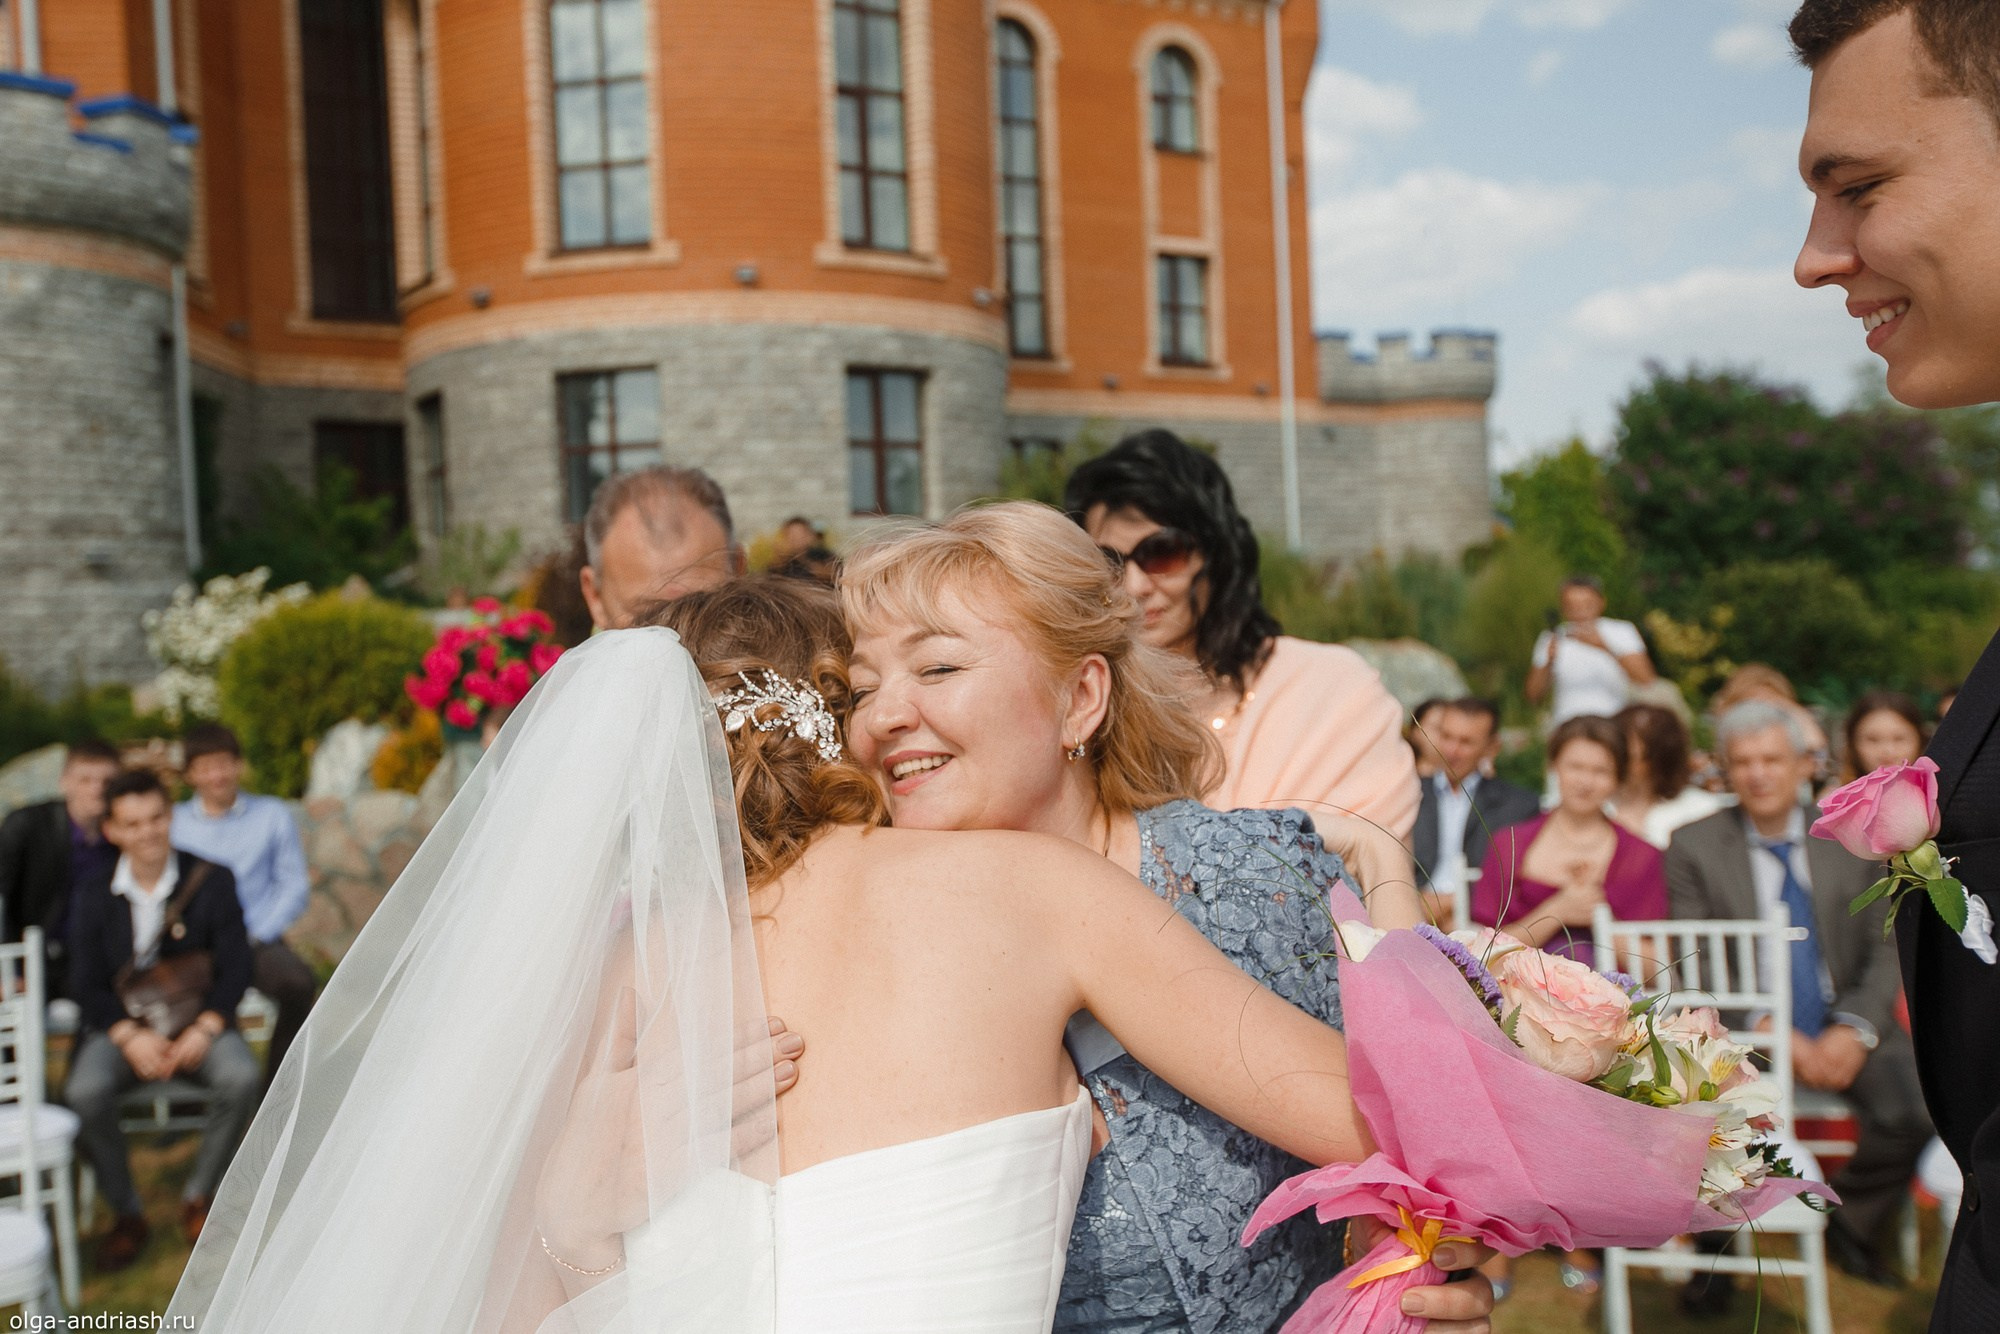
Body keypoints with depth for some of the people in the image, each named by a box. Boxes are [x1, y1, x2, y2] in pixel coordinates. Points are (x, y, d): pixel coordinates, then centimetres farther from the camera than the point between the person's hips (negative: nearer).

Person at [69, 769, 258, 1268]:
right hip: (121, 1025, 1)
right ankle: (125, 1212, -6)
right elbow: (85, 981, 0)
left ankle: (199, 1198, -6)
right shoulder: (95, 892, 3)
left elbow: (235, 967, -3)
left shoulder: (212, 880, -2)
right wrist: (129, 1037, -18)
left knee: (241, 1077, -31)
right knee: (85, 1092, -30)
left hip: (198, 1023, -1)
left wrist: (204, 1029, -20)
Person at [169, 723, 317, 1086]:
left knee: (298, 982, -33)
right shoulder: (171, 821, 13)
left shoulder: (273, 816, 12)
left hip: (255, 940, 0)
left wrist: (255, 936, -6)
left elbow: (294, 886, 7)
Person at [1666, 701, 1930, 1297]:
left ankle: (1852, 1221, 8)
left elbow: (1885, 952, 5)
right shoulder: (1693, 847, 0)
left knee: (1916, 1107, -24)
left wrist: (1854, 1030, -13)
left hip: (1841, 1027, 2)